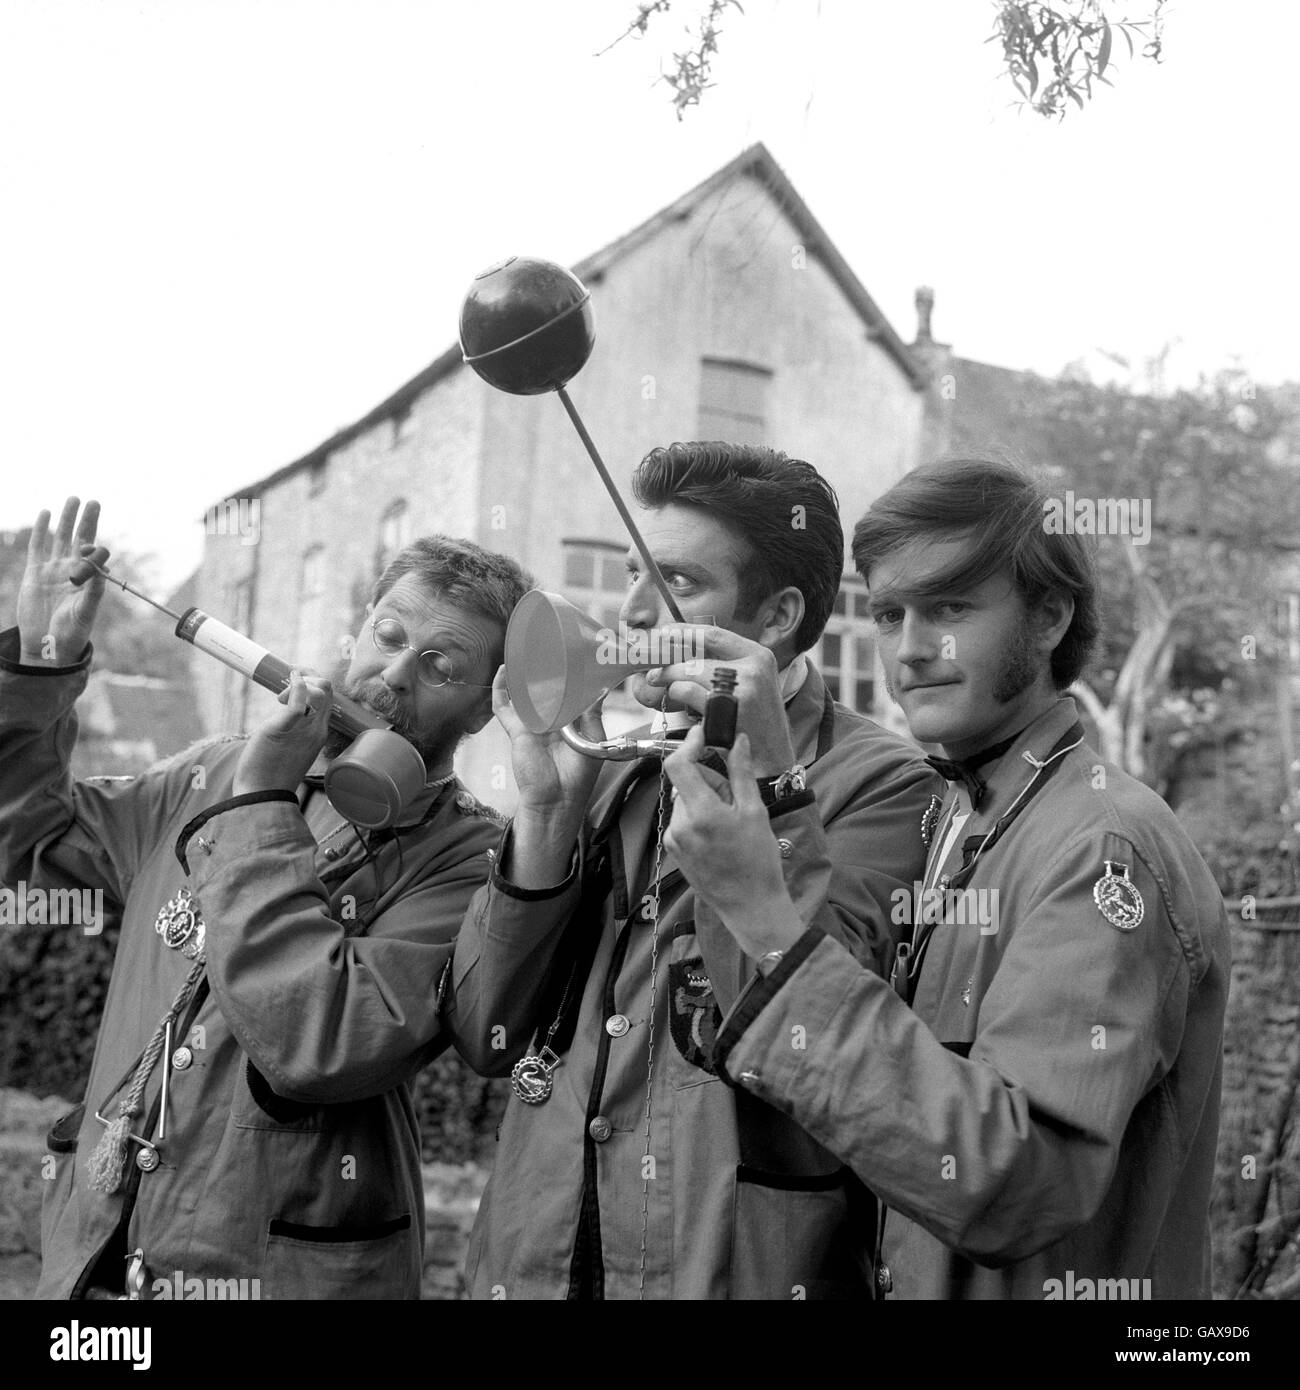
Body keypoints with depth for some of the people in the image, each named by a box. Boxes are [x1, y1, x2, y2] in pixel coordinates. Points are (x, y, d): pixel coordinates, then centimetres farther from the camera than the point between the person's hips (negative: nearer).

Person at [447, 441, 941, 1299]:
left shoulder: (876, 782, -10)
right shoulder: (623, 778, 6)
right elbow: (489, 1038, 0)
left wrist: (768, 782, -25)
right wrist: (548, 807, -10)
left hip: (739, 1268, -5)